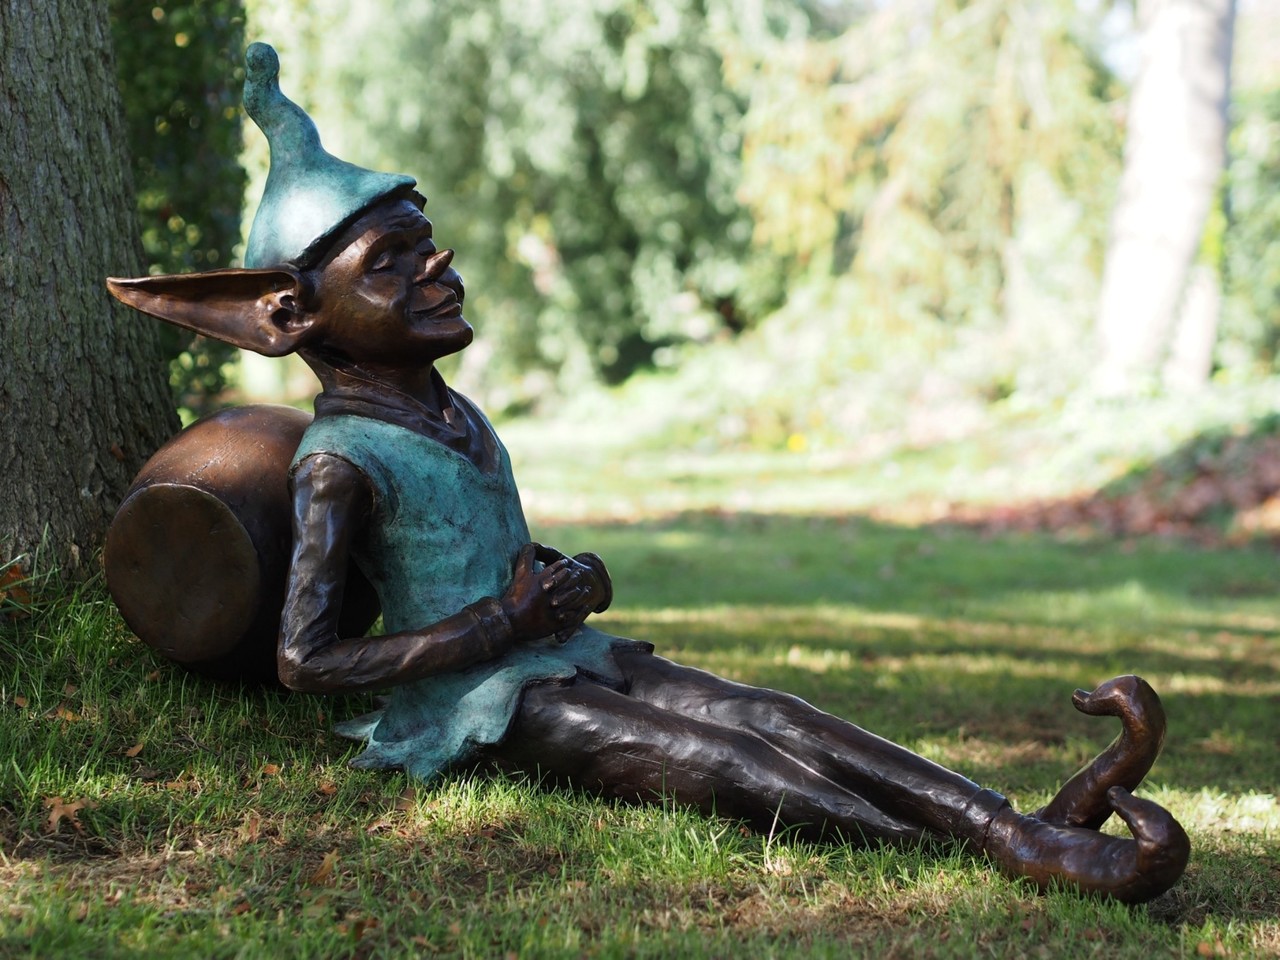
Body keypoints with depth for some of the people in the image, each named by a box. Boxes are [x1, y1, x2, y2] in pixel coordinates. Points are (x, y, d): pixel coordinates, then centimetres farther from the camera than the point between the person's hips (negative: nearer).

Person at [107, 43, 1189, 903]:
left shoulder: (448, 410, 16)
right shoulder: (339, 461, -11)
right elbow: (305, 659, -16)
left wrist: (562, 580, 7)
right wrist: (500, 624, -17)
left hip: (565, 654, 8)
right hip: (477, 700, -8)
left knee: (760, 715, -17)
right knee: (707, 761, -28)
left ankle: (1042, 816, -34)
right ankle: (1006, 846, -44)